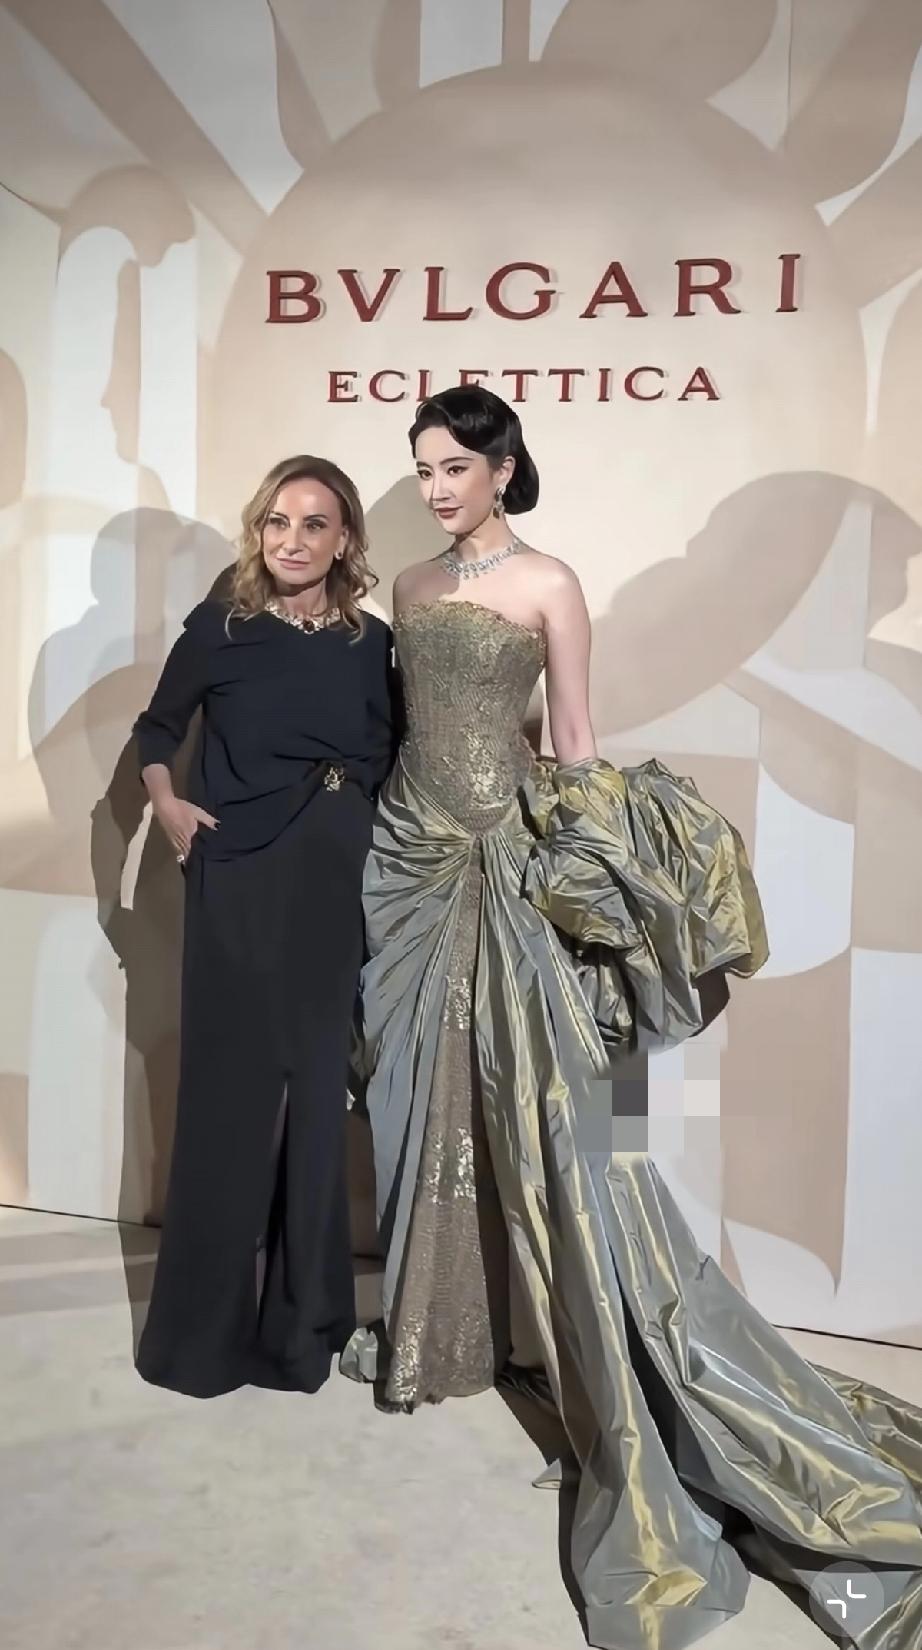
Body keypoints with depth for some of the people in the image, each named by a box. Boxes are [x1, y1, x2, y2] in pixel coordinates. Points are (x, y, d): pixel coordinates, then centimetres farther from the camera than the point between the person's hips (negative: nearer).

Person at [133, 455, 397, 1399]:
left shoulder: (373, 643, 4)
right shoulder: (219, 630, -1)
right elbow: (157, 728, 12)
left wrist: (371, 845, 0)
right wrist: (167, 805, -4)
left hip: (336, 888, 2)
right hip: (237, 886, -2)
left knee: (316, 1093, 9)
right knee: (228, 1091, 3)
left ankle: (301, 1316, 26)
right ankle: (204, 1324, 20)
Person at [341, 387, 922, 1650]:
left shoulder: (547, 585, -4)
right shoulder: (411, 587, 13)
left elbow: (576, 745, -4)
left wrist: (580, 851, -12)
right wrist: (384, 823, 11)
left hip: (505, 860, -6)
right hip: (410, 851, 6)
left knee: (526, 1096, -3)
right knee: (422, 1093, 11)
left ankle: (554, 1329, 13)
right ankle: (436, 1321, 27)